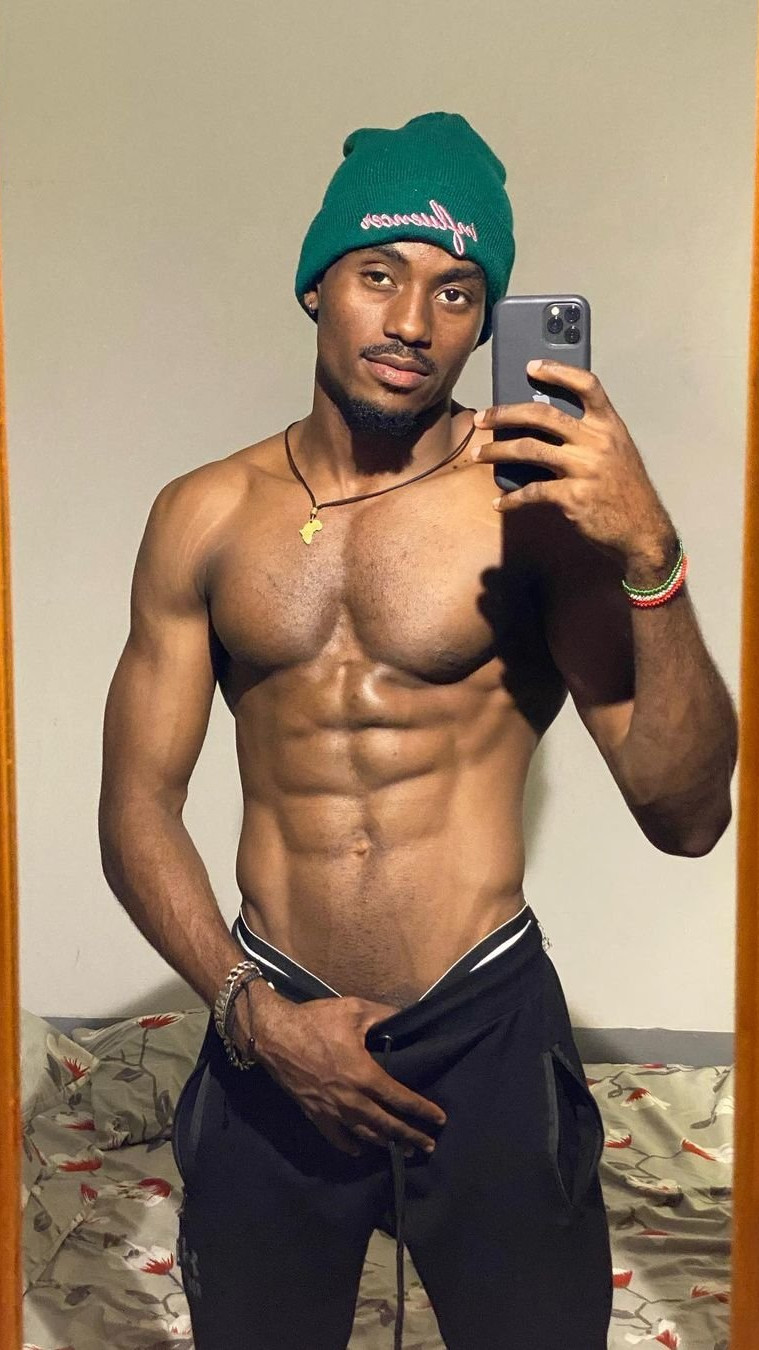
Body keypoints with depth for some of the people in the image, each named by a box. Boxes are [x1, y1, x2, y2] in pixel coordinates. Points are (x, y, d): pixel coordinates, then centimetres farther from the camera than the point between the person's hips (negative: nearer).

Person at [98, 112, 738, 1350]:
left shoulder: (539, 503, -9)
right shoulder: (205, 517, -1)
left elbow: (686, 816, -14)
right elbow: (137, 810, 2)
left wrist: (652, 555, -26)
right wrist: (252, 1009, -9)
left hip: (489, 1031, -2)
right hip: (271, 1033, 3)